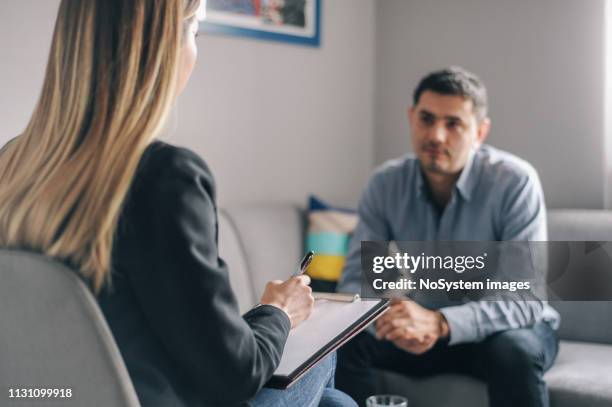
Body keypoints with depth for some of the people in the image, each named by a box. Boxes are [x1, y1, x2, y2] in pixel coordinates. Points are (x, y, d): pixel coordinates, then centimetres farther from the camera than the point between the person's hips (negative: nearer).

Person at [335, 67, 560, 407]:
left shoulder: (515, 182, -21)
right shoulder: (386, 184, -9)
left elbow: (526, 297, -27)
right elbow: (356, 279, -10)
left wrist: (439, 322, -45)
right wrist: (394, 319, -34)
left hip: (506, 329, -3)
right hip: (424, 333, 3)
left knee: (513, 350, -37)